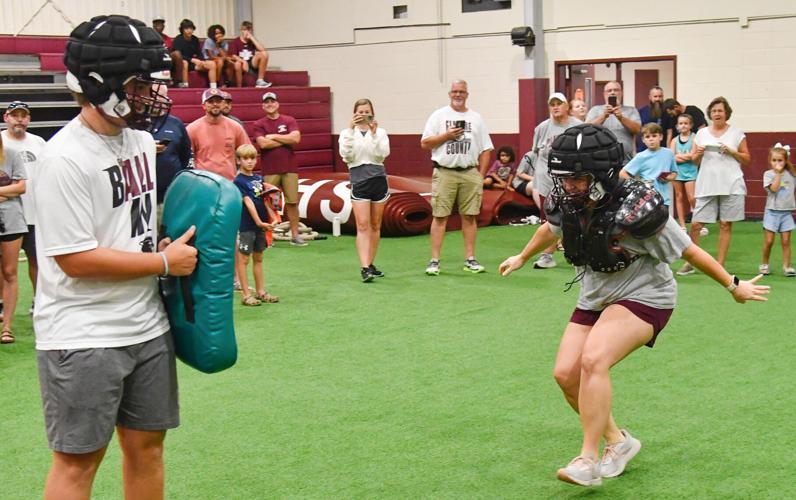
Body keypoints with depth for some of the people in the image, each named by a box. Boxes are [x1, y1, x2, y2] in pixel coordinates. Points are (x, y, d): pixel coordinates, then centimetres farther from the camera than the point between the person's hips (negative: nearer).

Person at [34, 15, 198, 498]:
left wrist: (170, 244, 3)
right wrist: (165, 262, -14)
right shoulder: (65, 157, -19)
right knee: (78, 459, 1)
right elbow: (76, 259, -21)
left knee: (147, 445, 15)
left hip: (147, 326, 8)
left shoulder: (141, 139, 7)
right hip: (82, 337, -8)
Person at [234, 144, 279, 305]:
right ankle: (246, 295, 4)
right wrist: (259, 222, -20)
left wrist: (272, 217, -4)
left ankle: (260, 292, 23)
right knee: (243, 259, 1)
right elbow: (248, 202, -16)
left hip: (260, 225, 7)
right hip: (246, 225, -7)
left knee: (258, 258, 14)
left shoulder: (259, 179, 10)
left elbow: (264, 201, 9)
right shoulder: (238, 181, -10)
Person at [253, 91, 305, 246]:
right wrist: (285, 140, -6)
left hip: (289, 169, 1)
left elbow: (296, 138, -8)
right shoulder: (259, 124, 5)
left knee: (292, 202, 2)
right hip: (269, 171, -1)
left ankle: (295, 235, 8)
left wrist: (274, 136, -7)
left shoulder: (289, 121, 8)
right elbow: (263, 143, -11)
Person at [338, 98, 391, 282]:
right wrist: (351, 130, -13)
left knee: (375, 226, 9)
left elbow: (382, 154, -9)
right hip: (359, 182, -2)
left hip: (379, 180, 2)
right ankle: (364, 268, -17)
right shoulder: (347, 133, 6)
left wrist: (374, 134, -16)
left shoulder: (380, 132, 6)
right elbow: (346, 155, -10)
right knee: (363, 226, -11)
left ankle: (370, 264, 19)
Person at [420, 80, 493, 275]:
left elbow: (486, 149, 12)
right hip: (444, 173, -2)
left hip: (470, 174, 2)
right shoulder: (439, 116, 6)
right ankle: (434, 261, -1)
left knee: (469, 216, 4)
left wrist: (481, 176, 3)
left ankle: (470, 259, 10)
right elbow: (425, 143, 1)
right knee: (440, 216, -3)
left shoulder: (476, 118, 13)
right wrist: (446, 135, -11)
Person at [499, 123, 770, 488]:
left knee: (593, 360, -28)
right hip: (595, 298, 7)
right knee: (566, 373, -2)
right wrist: (522, 258, 32)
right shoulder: (566, 202, -10)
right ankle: (618, 441, 20)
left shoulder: (635, 210, -29)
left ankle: (589, 461, -20)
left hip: (643, 296, -7)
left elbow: (688, 251, -17)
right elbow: (551, 229, 16)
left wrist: (734, 286, -6)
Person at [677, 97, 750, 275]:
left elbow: (747, 159, 7)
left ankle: (720, 265, 9)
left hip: (731, 185, -1)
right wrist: (699, 154, -7)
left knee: (725, 224, 2)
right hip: (706, 186, 1)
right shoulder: (701, 133, 10)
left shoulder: (736, 133, 5)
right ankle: (690, 262, 8)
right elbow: (695, 161, 14)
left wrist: (731, 152, -9)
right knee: (695, 224, -3)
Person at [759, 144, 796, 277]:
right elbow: (774, 188, -18)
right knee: (769, 241, -1)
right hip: (772, 212, -2)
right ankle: (764, 265, 14)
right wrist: (778, 173, -15)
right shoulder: (768, 174, -4)